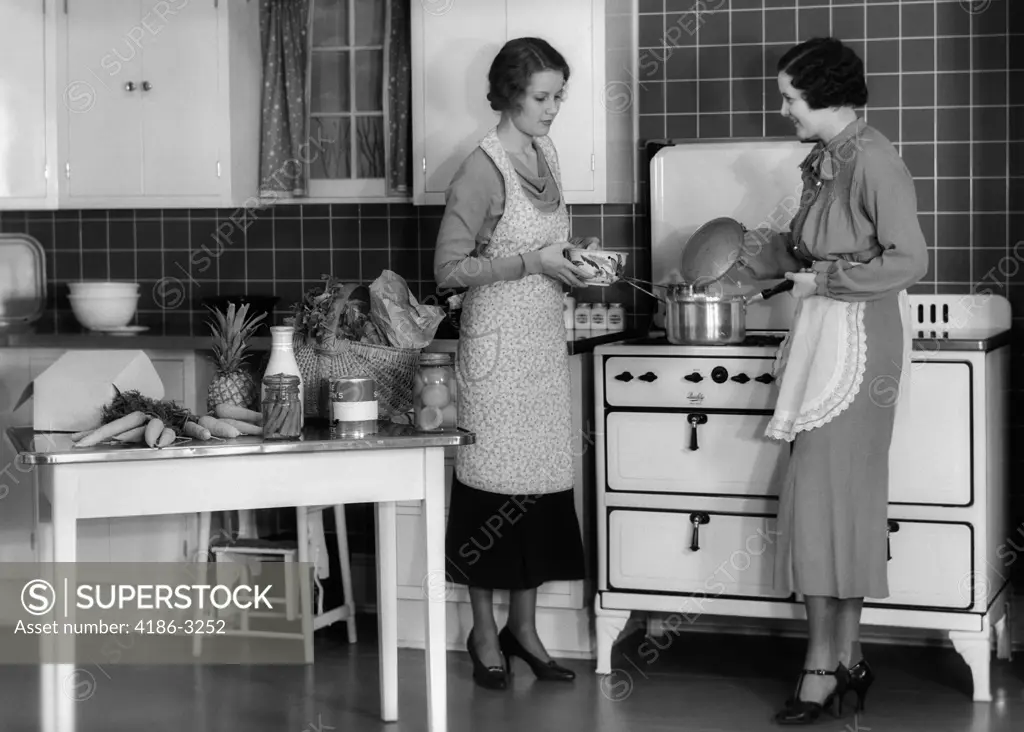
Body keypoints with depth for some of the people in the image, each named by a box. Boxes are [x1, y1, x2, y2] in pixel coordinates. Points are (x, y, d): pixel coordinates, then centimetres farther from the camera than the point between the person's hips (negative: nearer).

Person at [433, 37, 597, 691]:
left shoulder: (546, 153, 9)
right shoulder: (483, 170, -14)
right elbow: (449, 269, -15)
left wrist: (576, 257, 2)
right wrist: (532, 262, -19)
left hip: (548, 340, 7)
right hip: (498, 343, -7)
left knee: (544, 481, 9)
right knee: (494, 481, 0)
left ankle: (524, 626, 19)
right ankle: (485, 632, 13)